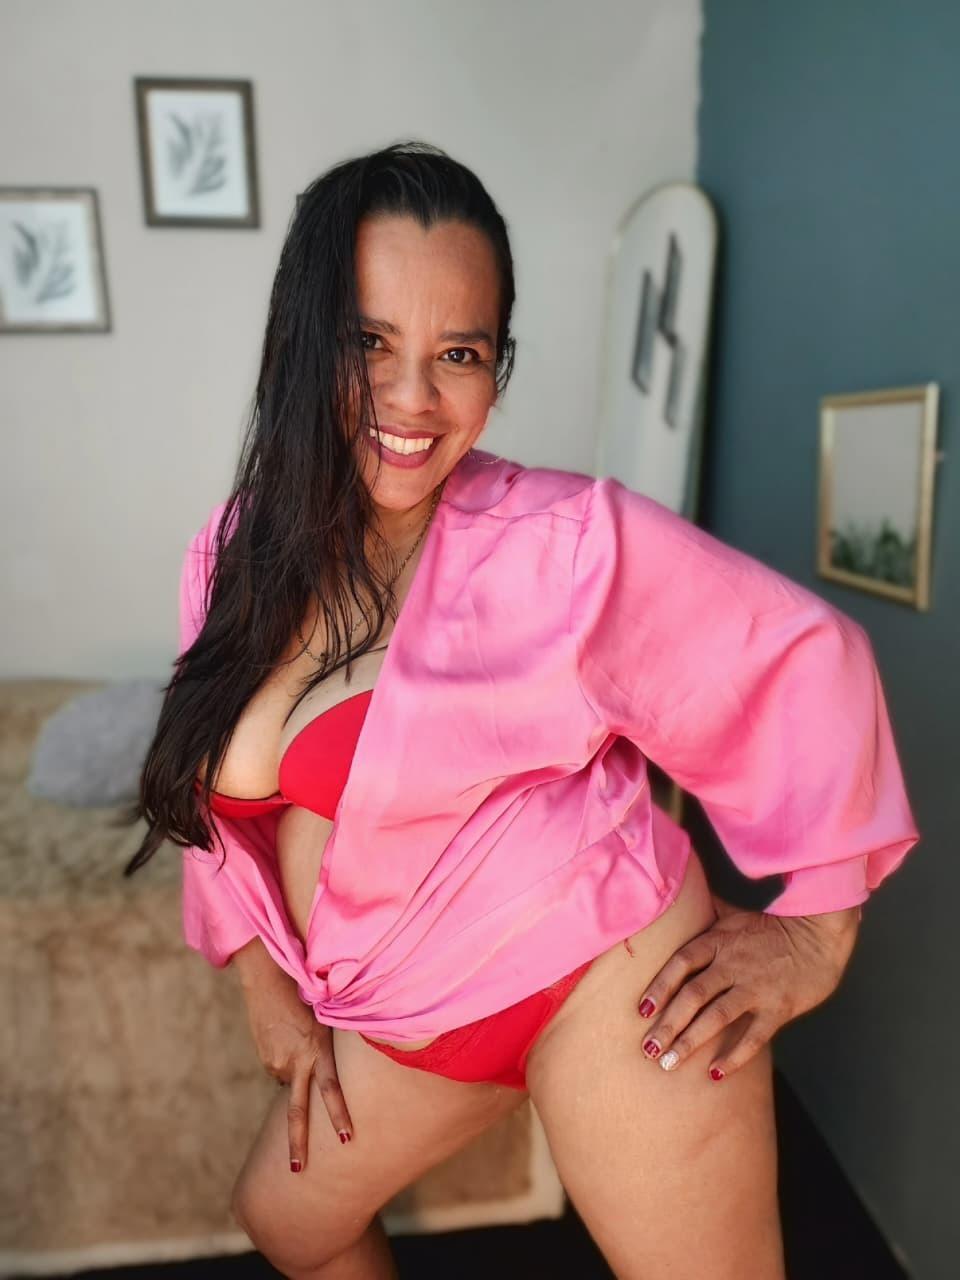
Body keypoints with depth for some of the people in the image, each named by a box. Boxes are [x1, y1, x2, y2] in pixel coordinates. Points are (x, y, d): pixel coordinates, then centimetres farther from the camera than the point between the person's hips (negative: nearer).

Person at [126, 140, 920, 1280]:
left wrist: (816, 928, -8)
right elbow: (227, 797, 10)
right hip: (396, 1014, 6)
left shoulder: (568, 542, -20)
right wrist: (265, 982, 11)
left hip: (600, 977, -5)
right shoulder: (234, 559, -3)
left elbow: (805, 659, -11)